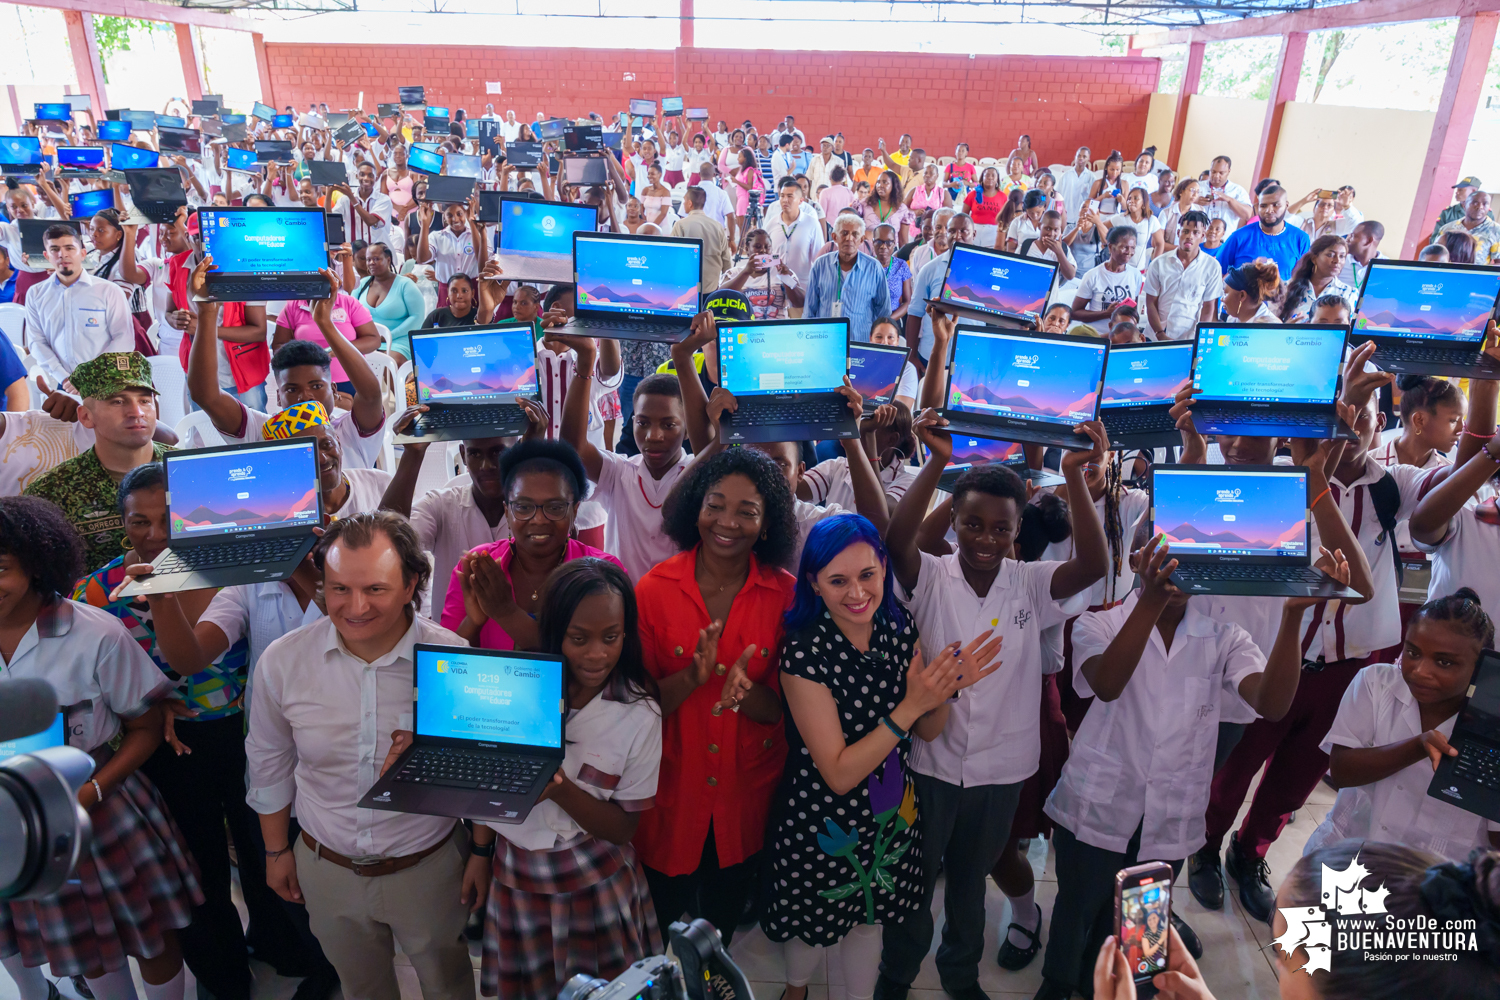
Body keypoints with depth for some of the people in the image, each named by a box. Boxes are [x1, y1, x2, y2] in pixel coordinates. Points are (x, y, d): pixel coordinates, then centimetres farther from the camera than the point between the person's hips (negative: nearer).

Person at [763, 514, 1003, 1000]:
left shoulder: (899, 626, -12)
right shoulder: (804, 653, -28)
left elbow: (926, 731, -2)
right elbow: (839, 774, -26)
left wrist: (948, 686, -23)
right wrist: (910, 706, -33)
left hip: (891, 810, 4)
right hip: (824, 820, -3)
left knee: (868, 918, 24)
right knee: (814, 924, 22)